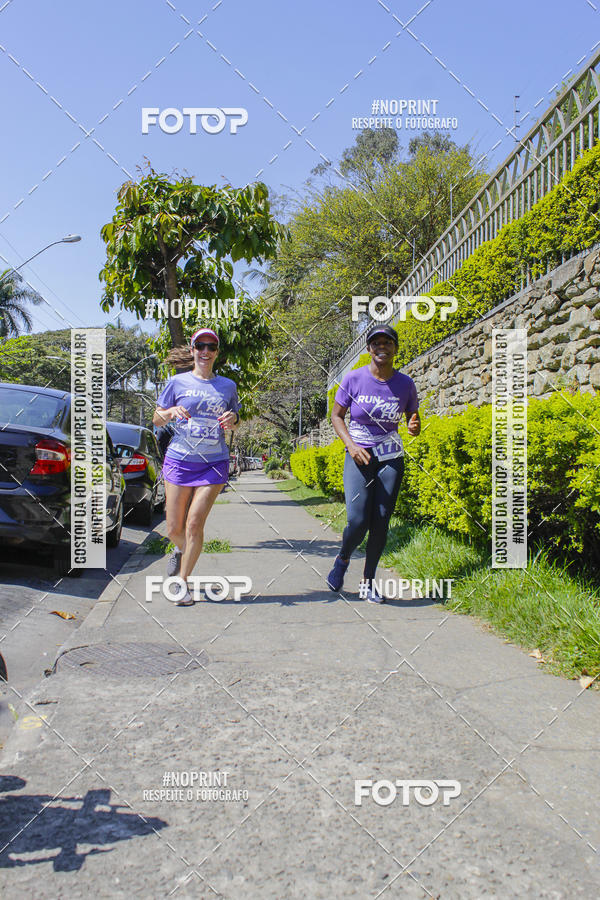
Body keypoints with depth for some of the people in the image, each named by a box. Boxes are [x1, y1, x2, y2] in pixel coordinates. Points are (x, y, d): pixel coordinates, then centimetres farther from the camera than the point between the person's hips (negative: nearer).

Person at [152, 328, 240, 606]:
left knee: (195, 523, -7)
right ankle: (181, 550, 39)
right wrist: (171, 412, -13)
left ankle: (182, 581, 8)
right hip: (179, 460, 0)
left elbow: (234, 420, 21)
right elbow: (156, 419, 9)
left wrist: (232, 419, -3)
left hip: (214, 463, 0)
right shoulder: (177, 383, 4)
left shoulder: (227, 385, 9)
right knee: (174, 528, 4)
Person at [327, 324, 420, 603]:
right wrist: (351, 445, -11)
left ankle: (368, 582, 16)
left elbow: (413, 419, 12)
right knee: (357, 522, -11)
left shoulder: (405, 384, 0)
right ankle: (343, 559, 22)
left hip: (391, 460, 2)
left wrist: (415, 427, -13)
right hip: (358, 457, -2)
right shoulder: (353, 379, -5)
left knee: (381, 523, 0)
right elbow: (336, 415, 4)